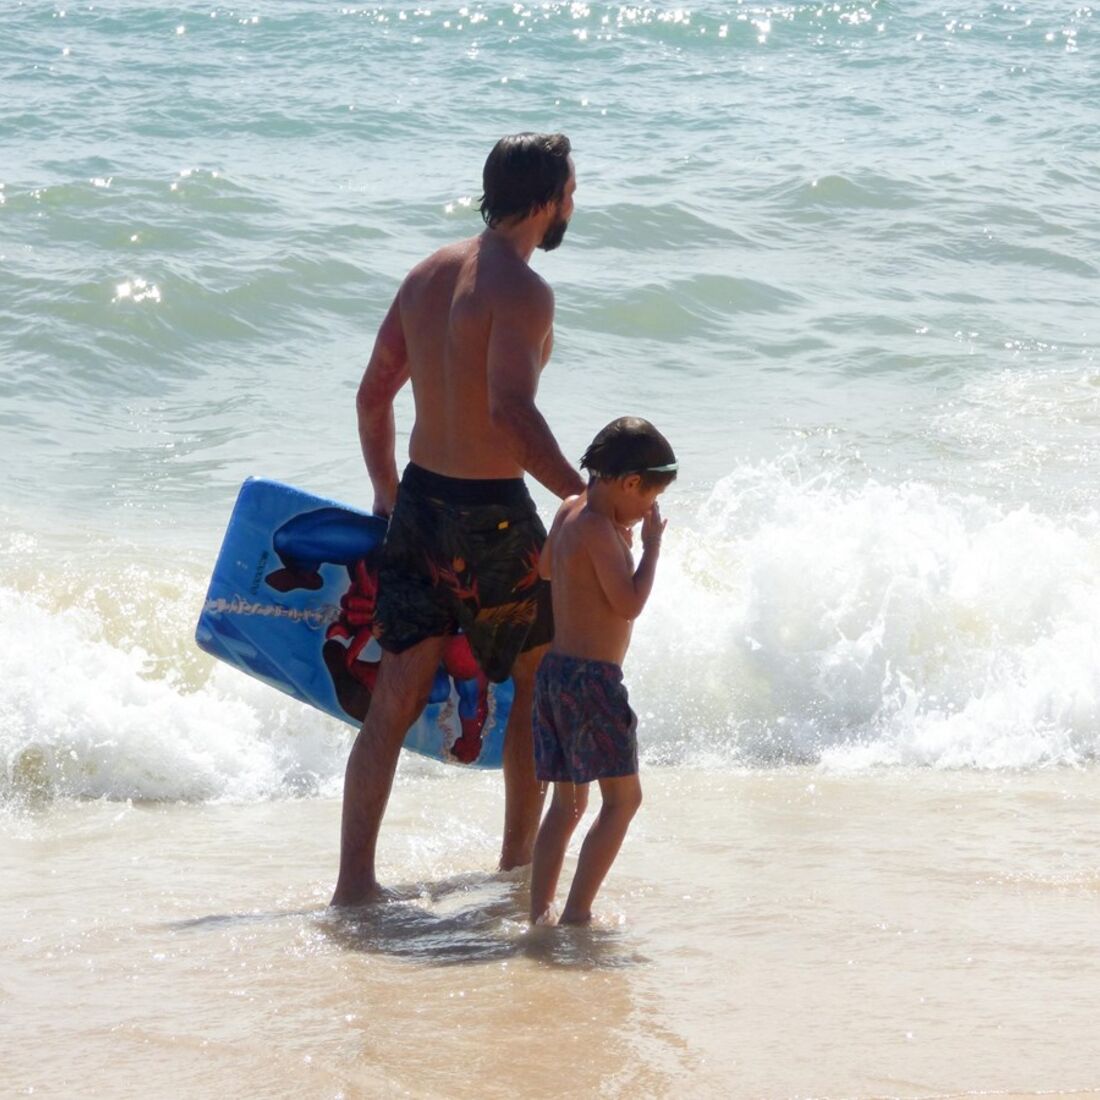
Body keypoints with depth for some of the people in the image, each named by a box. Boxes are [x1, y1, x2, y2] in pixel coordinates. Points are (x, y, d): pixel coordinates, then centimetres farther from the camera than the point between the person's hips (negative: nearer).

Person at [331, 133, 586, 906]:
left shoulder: (427, 275, 8)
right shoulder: (521, 289, -16)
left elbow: (374, 393, 15)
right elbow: (512, 412, -29)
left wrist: (387, 492, 28)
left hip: (421, 498, 7)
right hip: (491, 517, -7)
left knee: (397, 700, 5)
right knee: (542, 679, 15)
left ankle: (355, 880, 0)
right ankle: (519, 860, 23)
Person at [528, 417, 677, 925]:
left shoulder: (570, 511, 10)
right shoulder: (599, 530, -17)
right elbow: (630, 603, -20)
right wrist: (651, 546, -9)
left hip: (556, 670, 10)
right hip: (592, 676, -10)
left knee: (567, 800, 14)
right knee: (623, 797, -4)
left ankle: (540, 910, 11)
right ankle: (576, 911, -9)